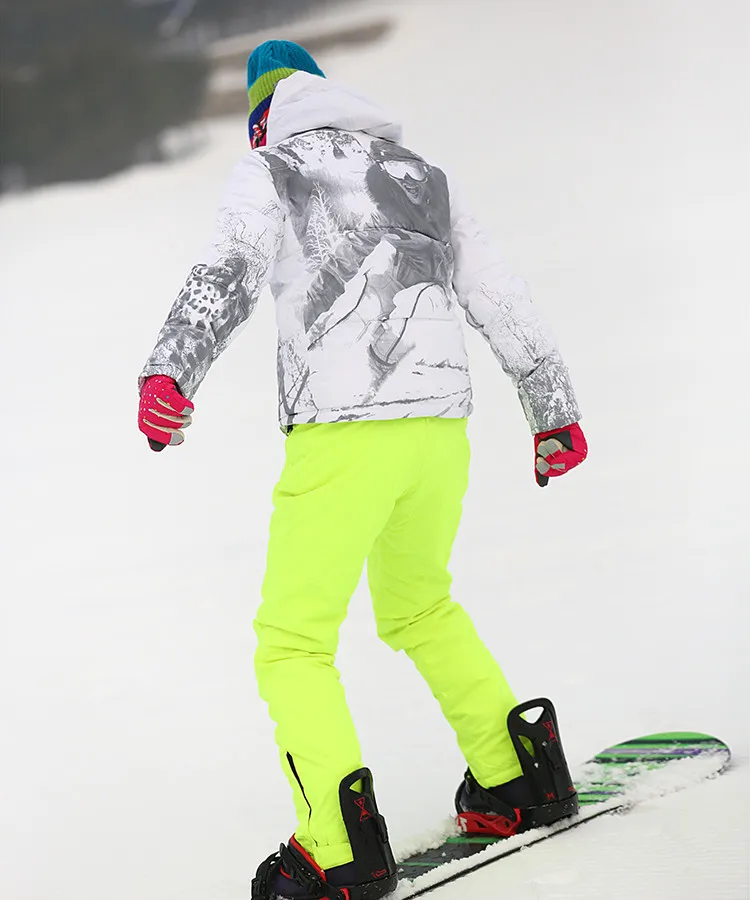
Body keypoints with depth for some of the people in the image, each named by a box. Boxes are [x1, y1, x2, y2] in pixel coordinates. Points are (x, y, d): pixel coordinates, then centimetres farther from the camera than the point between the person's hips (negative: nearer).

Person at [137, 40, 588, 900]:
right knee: (418, 608, 28)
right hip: (441, 424, 6)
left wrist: (167, 372, -28)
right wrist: (554, 408, 34)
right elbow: (504, 302, 24)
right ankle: (518, 778, 26)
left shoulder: (265, 174, 6)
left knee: (293, 642, 1)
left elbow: (225, 276, -14)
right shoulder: (425, 179, 21)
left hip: (343, 433, -6)